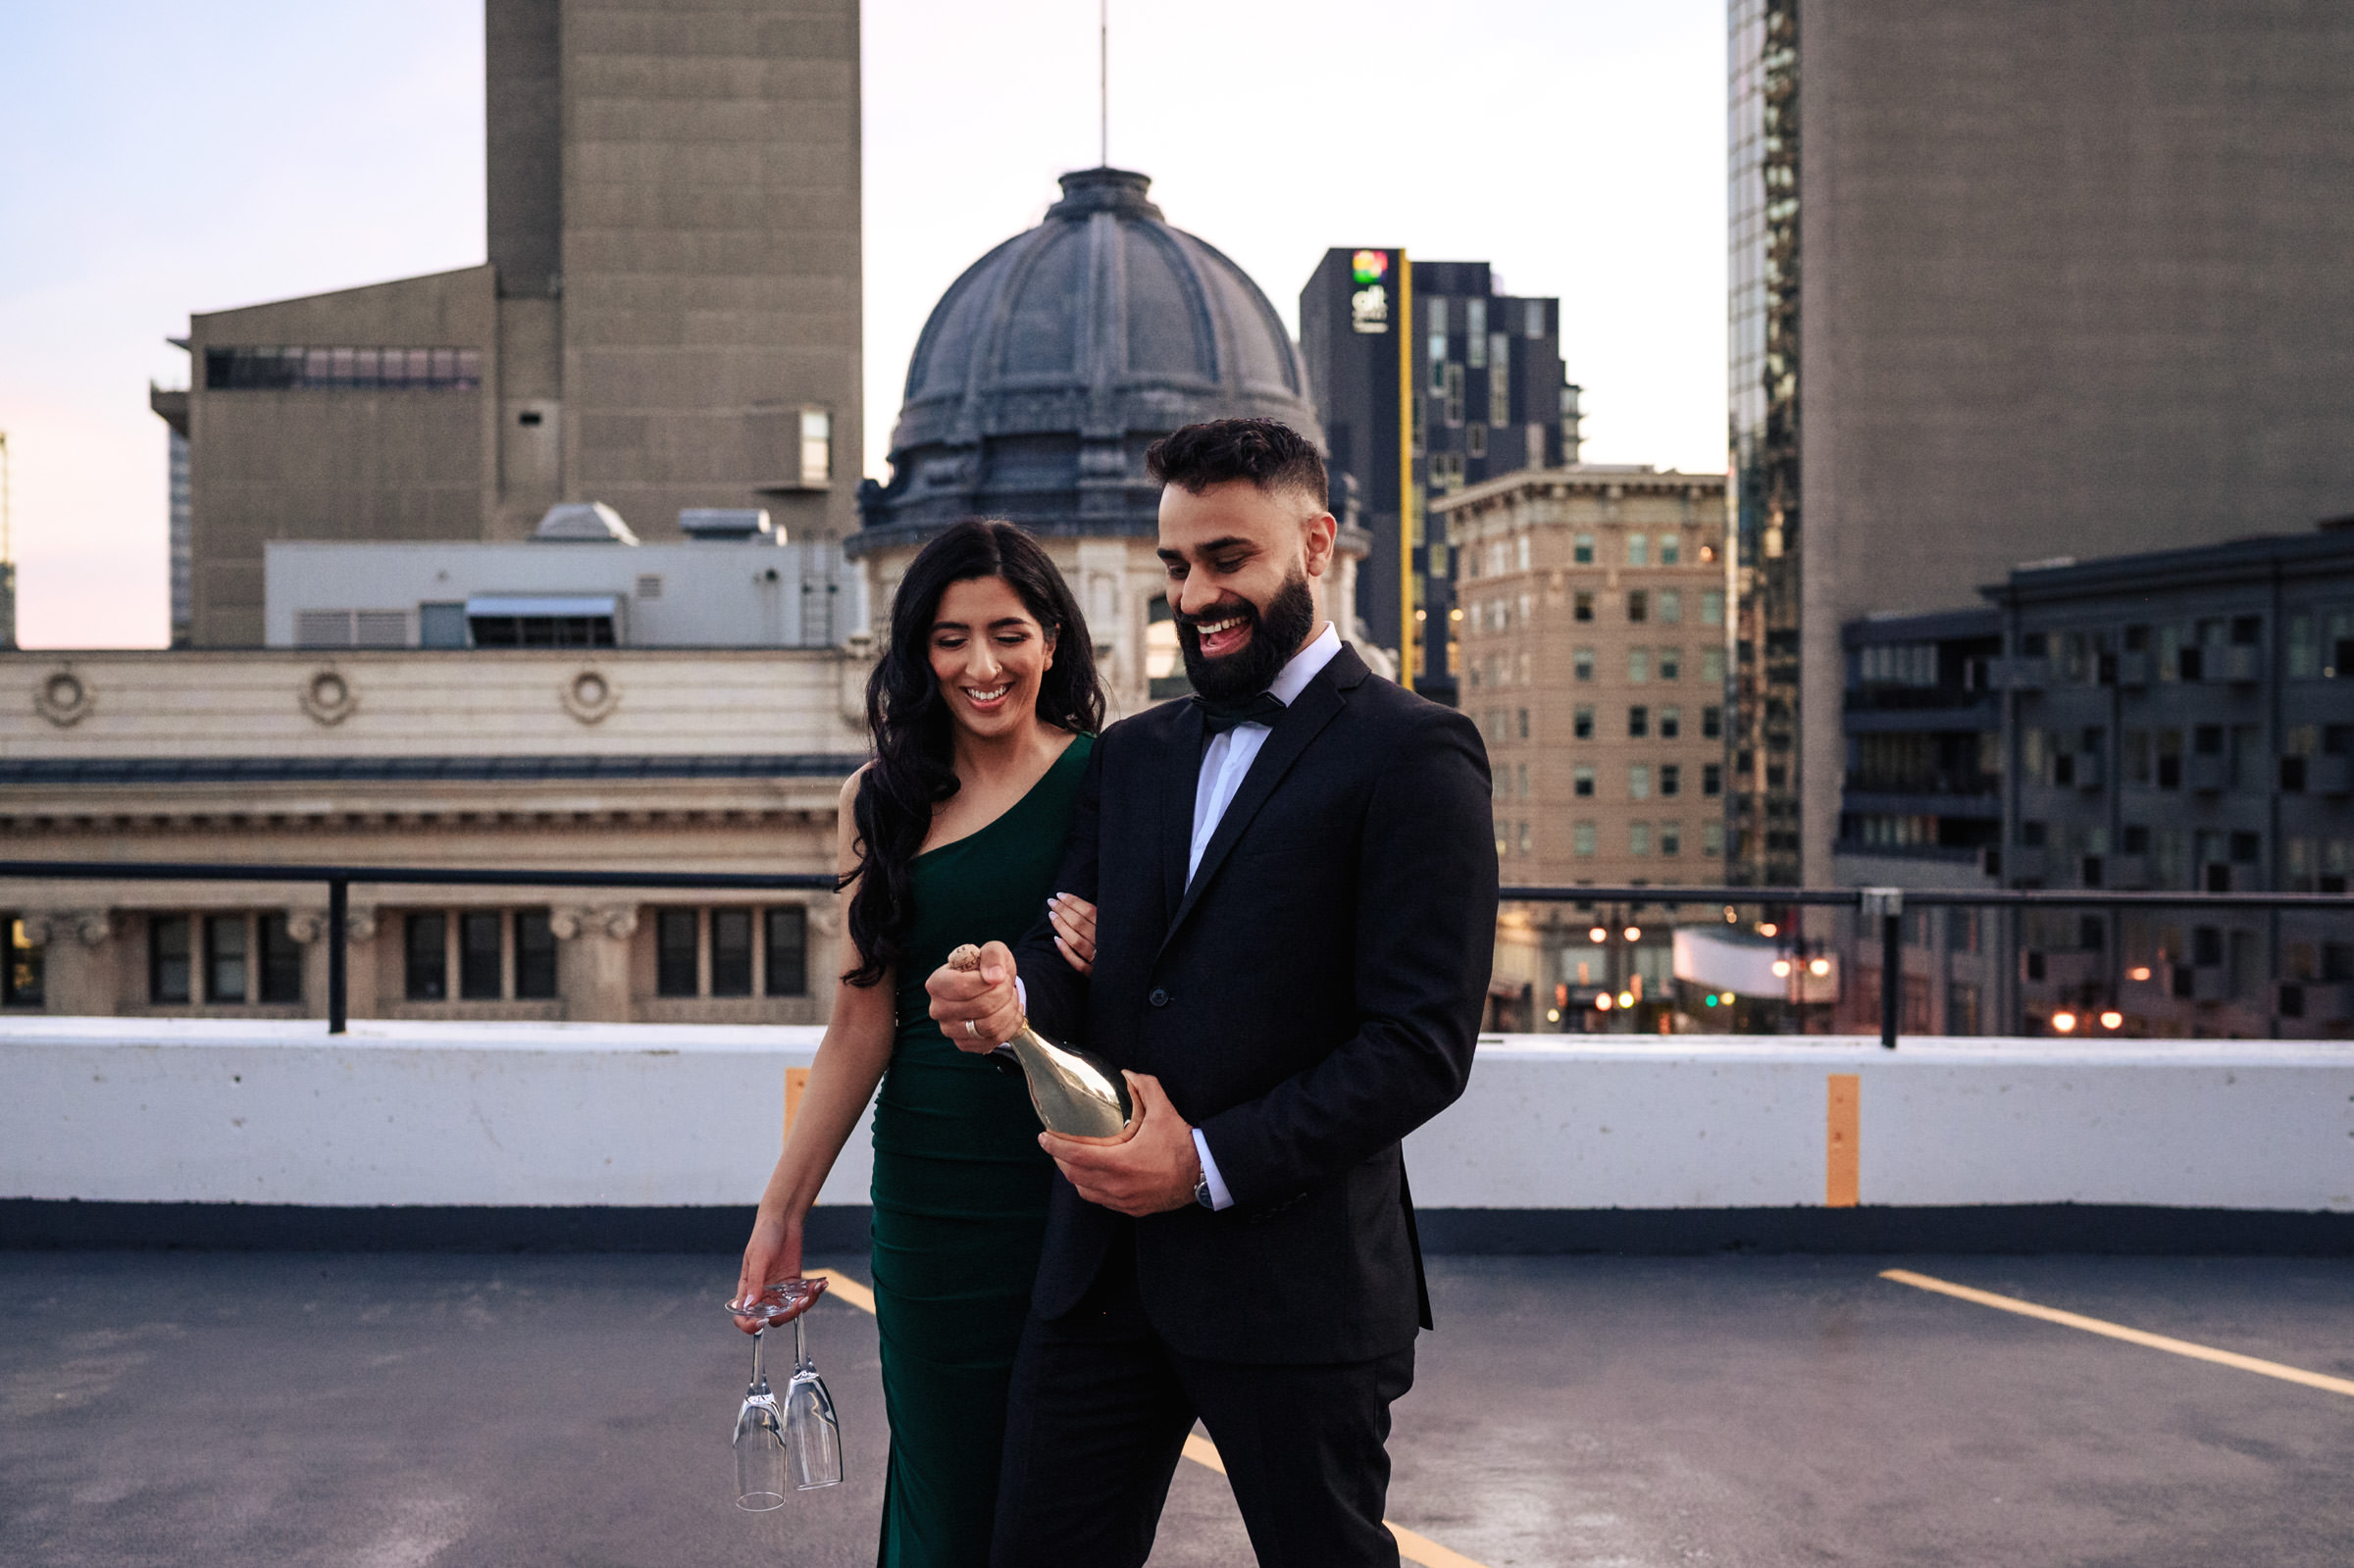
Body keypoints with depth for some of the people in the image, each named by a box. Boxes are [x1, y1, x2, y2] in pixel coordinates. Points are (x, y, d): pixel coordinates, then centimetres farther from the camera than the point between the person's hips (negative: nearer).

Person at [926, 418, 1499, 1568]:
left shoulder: (1412, 756, -6)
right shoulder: (1131, 754, 16)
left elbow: (1424, 1041, -12)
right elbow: (1077, 942, 10)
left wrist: (1211, 1161, -17)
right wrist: (1012, 994, -14)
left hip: (1294, 1280, -5)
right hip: (1101, 1258, 6)